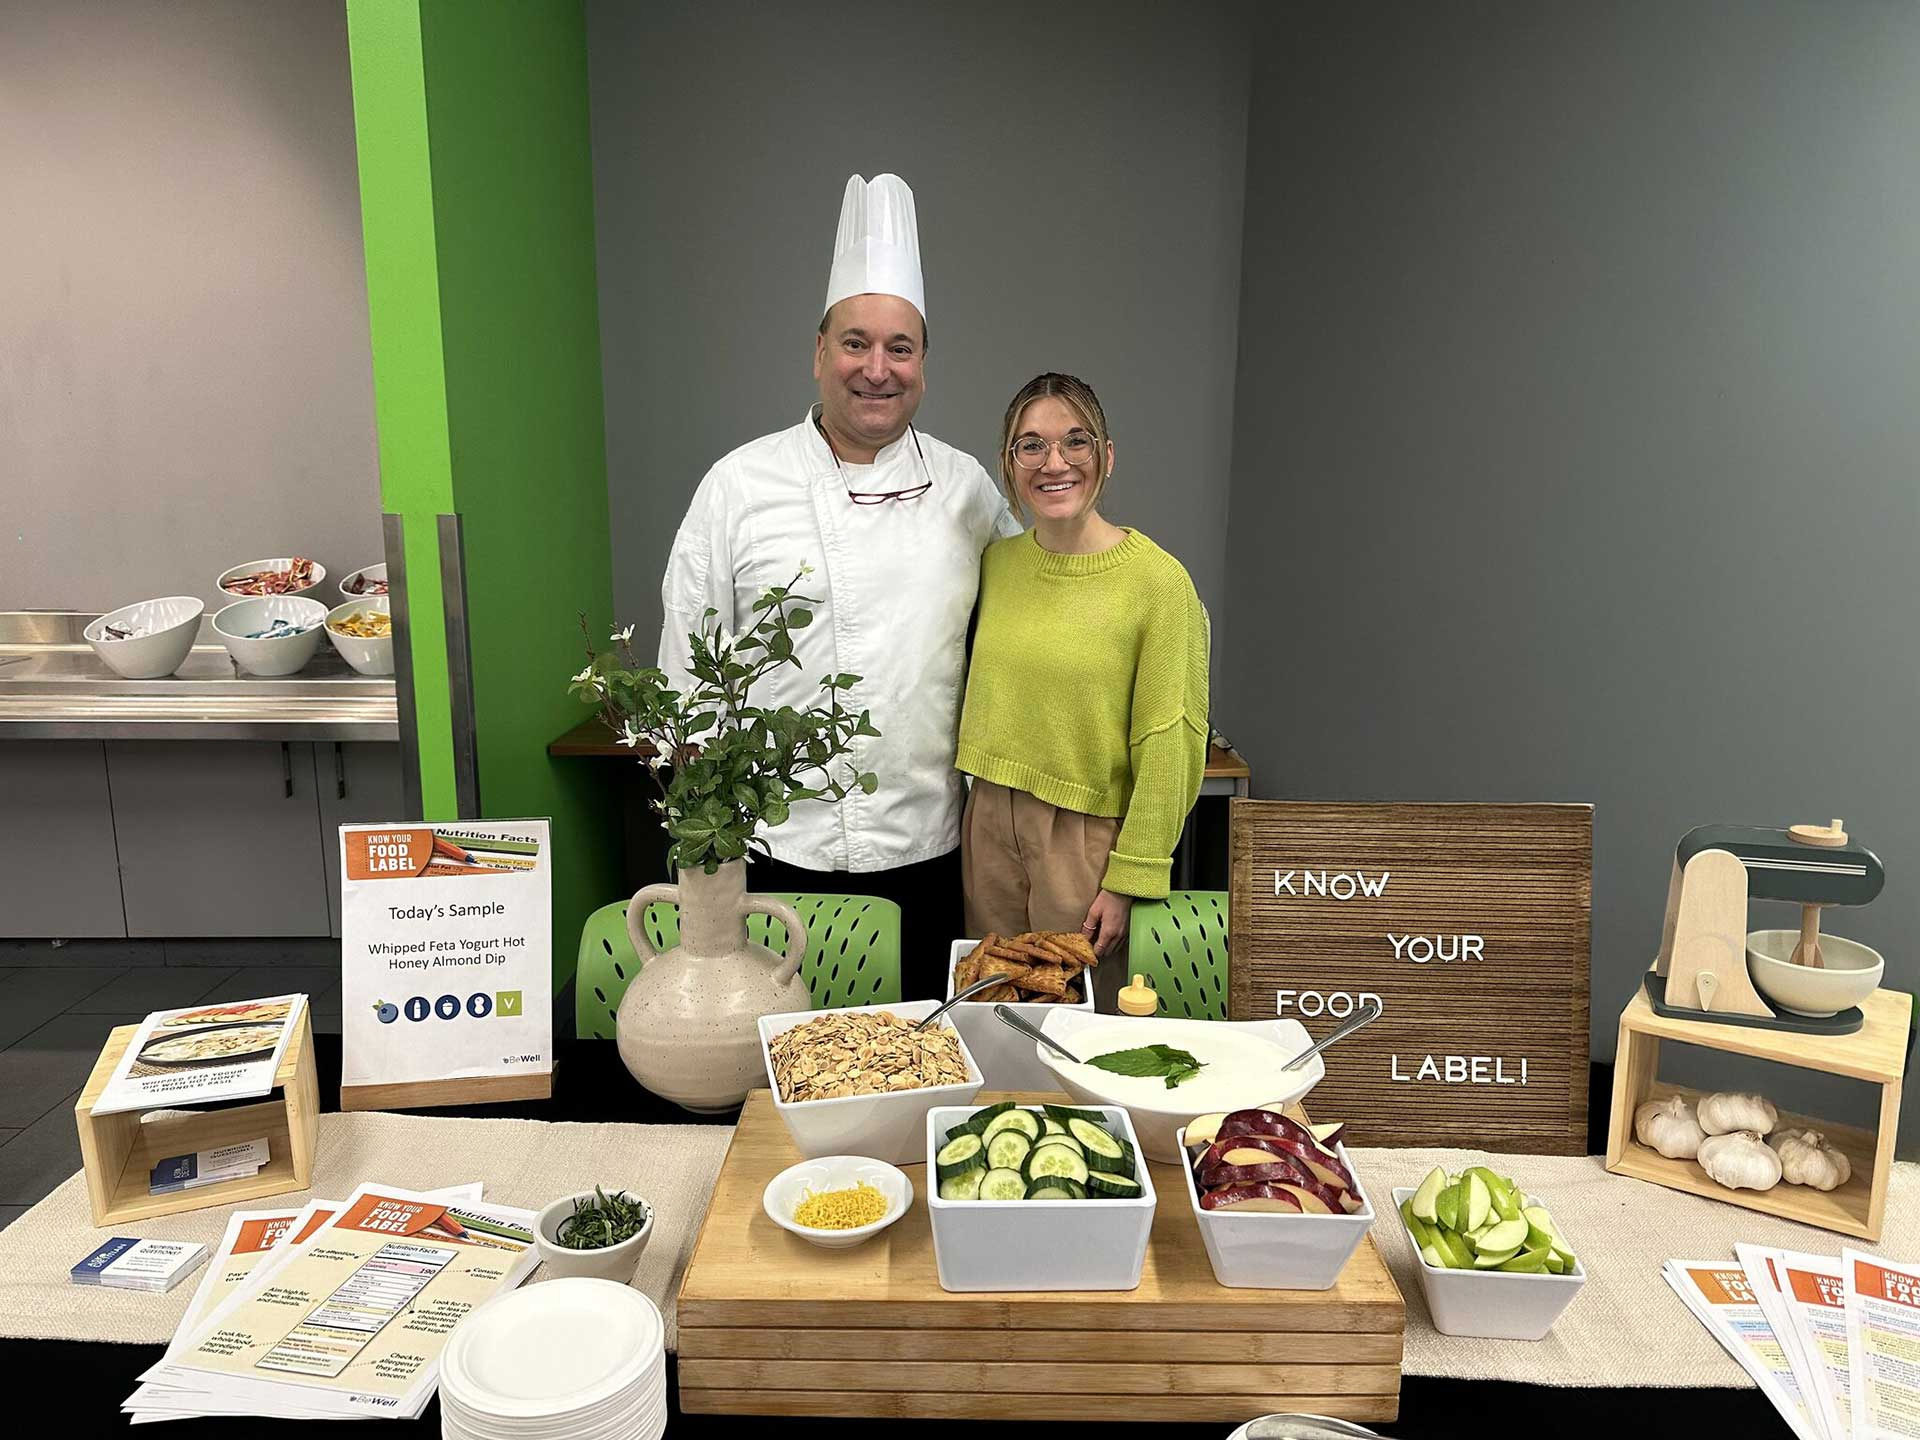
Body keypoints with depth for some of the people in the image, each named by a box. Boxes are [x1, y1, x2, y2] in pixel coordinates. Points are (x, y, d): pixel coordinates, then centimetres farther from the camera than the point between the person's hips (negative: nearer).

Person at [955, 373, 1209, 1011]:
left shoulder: (1158, 581, -13)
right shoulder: (996, 562, 3)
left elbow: (1168, 747, -13)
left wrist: (1129, 880, -13)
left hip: (1089, 833, -4)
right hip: (989, 824, 5)